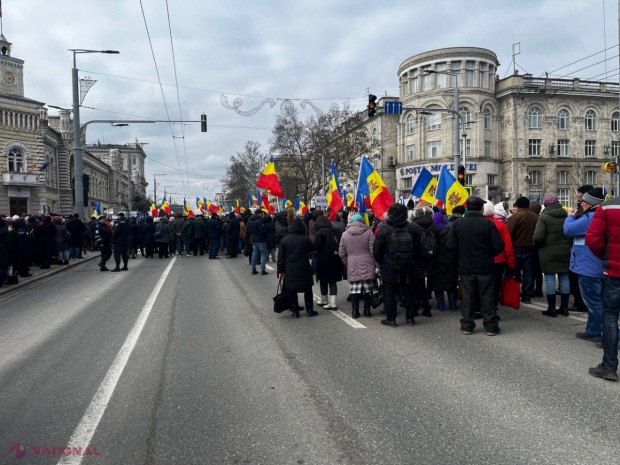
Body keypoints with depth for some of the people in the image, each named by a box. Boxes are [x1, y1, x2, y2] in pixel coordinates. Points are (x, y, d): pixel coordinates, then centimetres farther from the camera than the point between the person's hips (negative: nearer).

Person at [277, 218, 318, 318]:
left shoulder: (284, 240, -1)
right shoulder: (306, 239, -7)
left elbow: (281, 258, -2)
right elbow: (312, 250, 8)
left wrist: (280, 271, 2)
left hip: (289, 270, 1)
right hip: (304, 269, -1)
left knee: (292, 291, 9)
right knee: (307, 289, 12)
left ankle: (295, 312, 12)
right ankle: (309, 310, 16)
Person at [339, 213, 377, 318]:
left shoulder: (345, 234, 6)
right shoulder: (368, 232, -1)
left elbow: (341, 253, 8)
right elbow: (373, 249, -5)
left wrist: (347, 263, 20)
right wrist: (375, 263, 3)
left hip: (352, 266, 2)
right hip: (367, 265, -1)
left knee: (354, 289, 5)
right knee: (368, 289, 6)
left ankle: (355, 311, 7)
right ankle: (367, 310, 10)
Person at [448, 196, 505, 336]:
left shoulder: (458, 223, -4)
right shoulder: (488, 223, -11)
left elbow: (451, 245, -5)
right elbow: (499, 246, -13)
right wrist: (488, 253, 7)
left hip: (466, 267, 2)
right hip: (485, 267, -2)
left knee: (468, 297, 10)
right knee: (487, 297, 8)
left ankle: (466, 326, 15)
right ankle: (491, 326, 14)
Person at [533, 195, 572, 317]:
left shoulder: (543, 217, -11)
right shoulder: (567, 215, 5)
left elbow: (538, 237, -18)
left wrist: (538, 246, 1)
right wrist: (567, 245, 19)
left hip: (548, 253, -5)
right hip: (565, 252, 5)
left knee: (550, 279, 0)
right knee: (564, 278, 10)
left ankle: (551, 308, 2)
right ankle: (564, 307, 16)